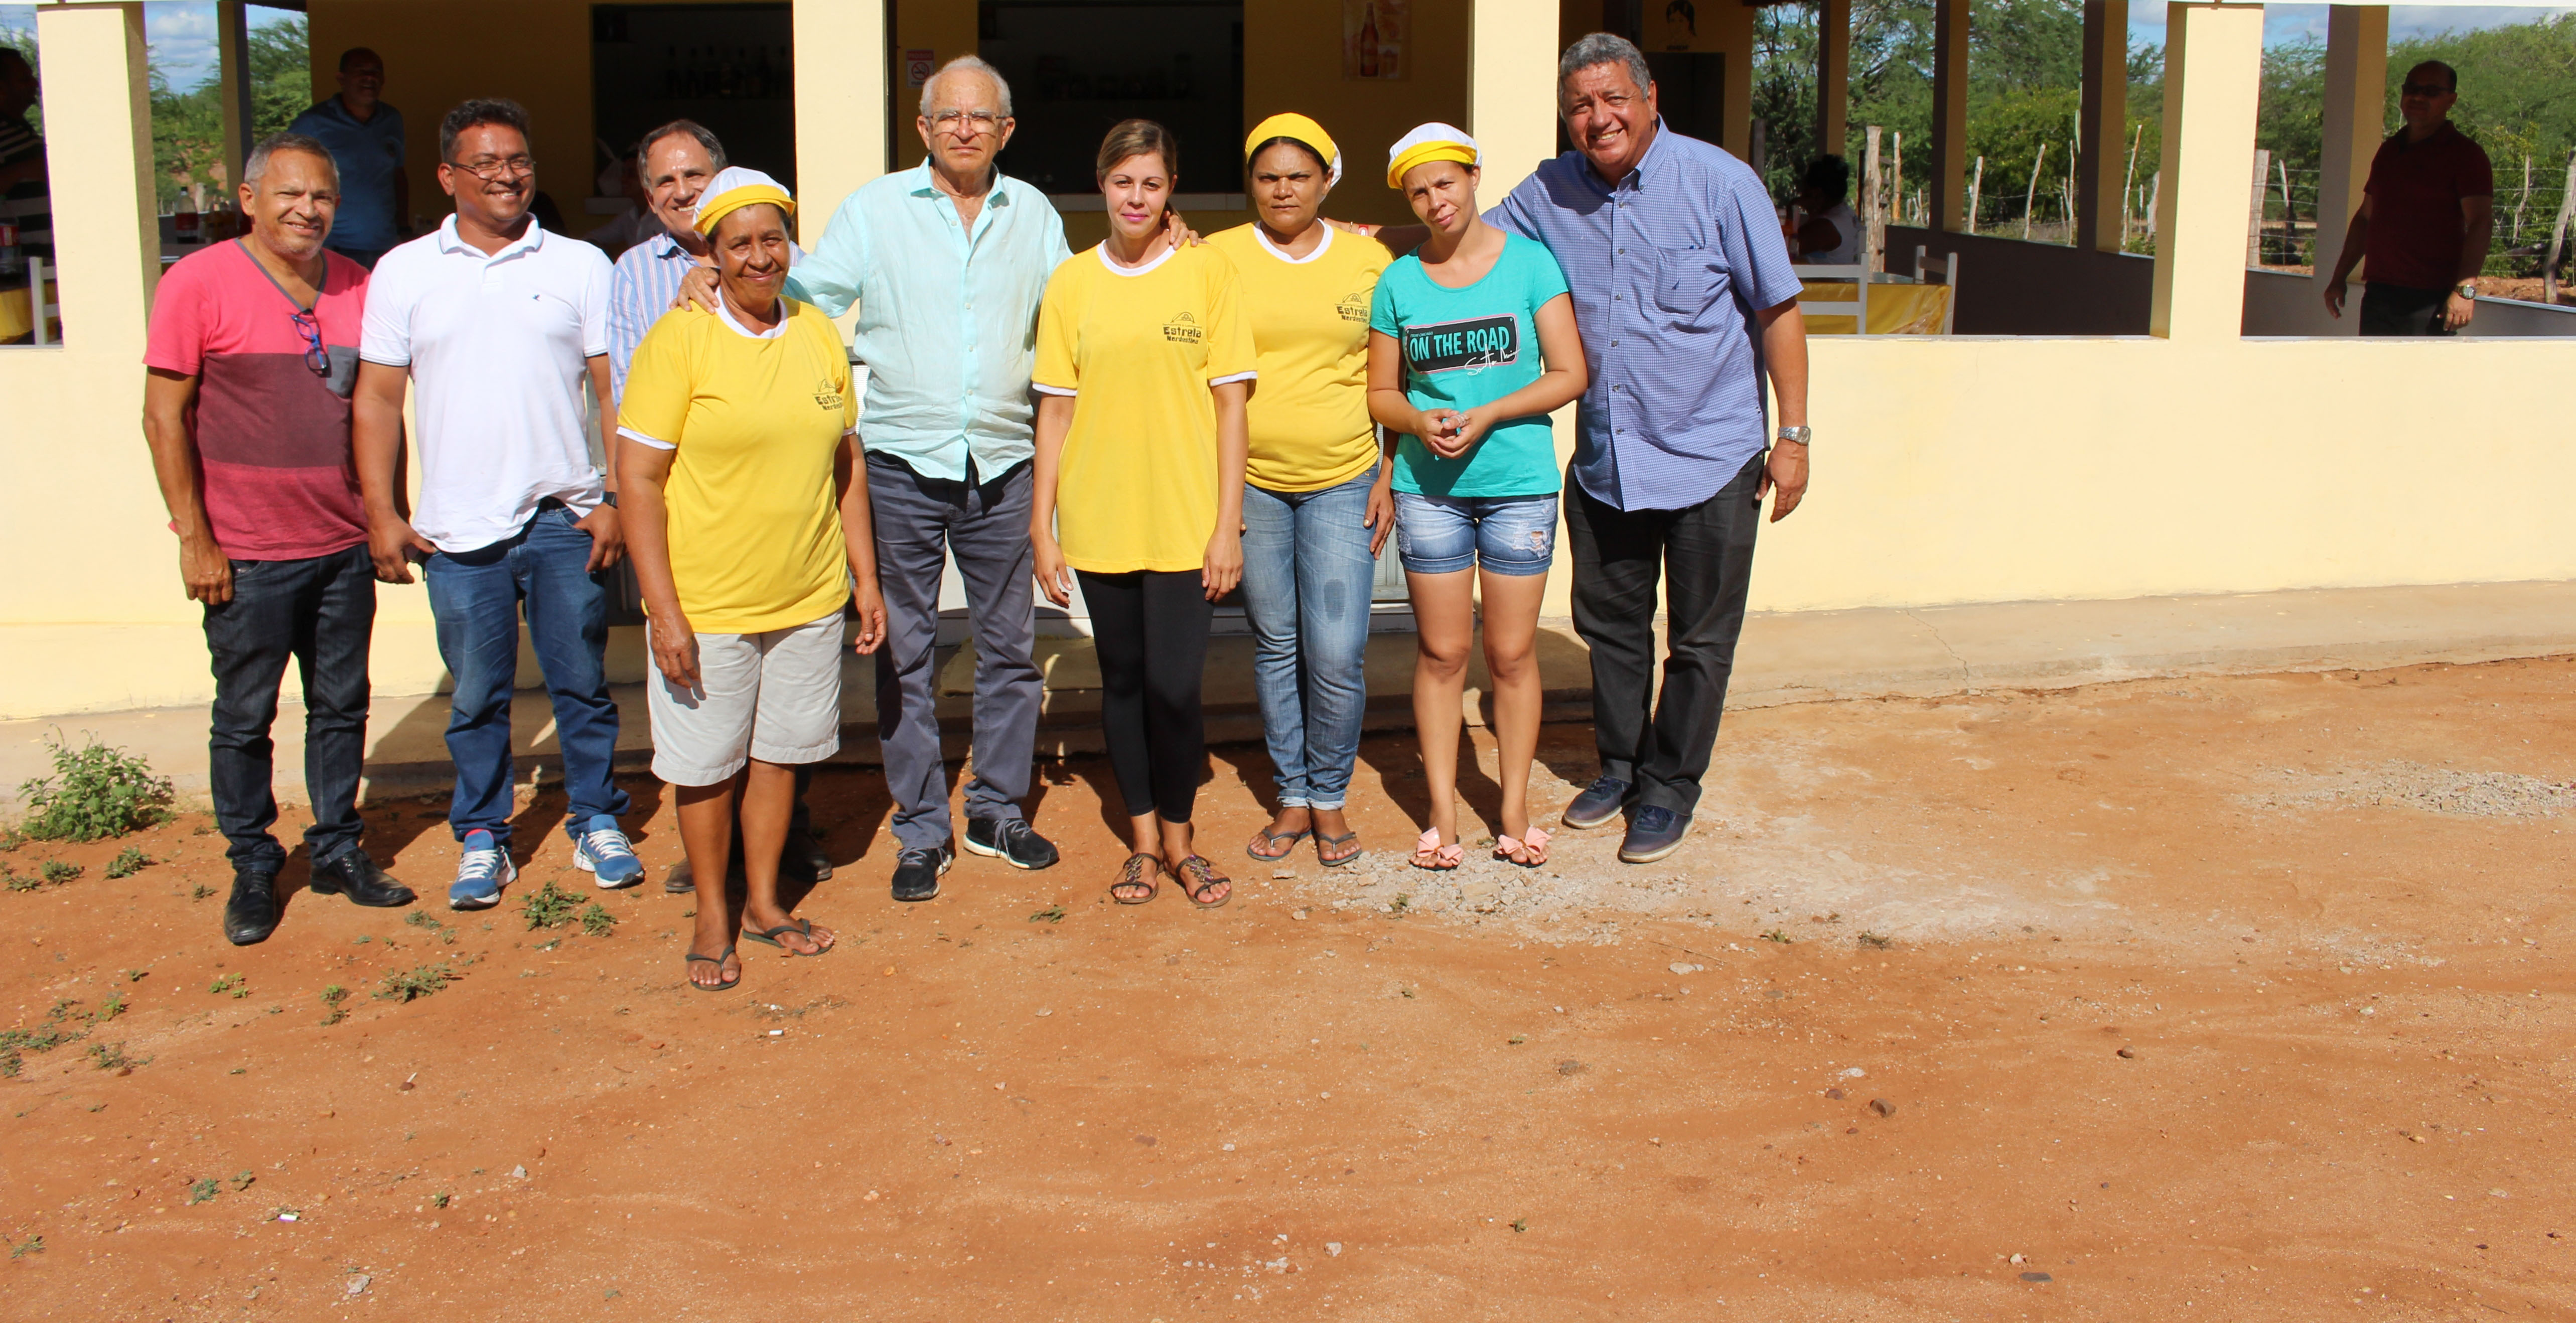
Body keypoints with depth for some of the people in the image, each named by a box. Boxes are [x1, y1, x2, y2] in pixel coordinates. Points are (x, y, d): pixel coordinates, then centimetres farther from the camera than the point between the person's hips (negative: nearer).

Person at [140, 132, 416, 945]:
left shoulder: (356, 286, 6)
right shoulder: (198, 283, -7)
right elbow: (164, 418, -7)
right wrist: (194, 539, -10)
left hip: (344, 546, 4)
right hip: (247, 556, -4)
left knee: (341, 706, 13)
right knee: (244, 718, 7)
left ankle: (339, 851, 27)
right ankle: (253, 868, 22)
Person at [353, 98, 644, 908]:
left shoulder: (580, 266, 5)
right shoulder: (404, 272, 7)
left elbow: (616, 391, 3)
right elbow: (379, 397, 7)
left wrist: (618, 498, -5)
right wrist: (381, 515, 1)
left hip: (565, 518, 0)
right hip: (458, 531, 1)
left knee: (582, 683, 7)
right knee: (476, 695, 8)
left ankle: (597, 823, 22)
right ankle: (481, 838, 22)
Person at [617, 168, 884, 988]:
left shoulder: (818, 333, 6)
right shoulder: (679, 340, -9)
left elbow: (846, 466, 13)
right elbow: (638, 480, -11)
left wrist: (866, 579, 10)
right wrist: (663, 611, -15)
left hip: (810, 598, 4)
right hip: (707, 604, -4)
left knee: (781, 752, 14)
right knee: (708, 765, 8)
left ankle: (764, 902, 31)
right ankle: (712, 918, 26)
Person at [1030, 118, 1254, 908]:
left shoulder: (1207, 271, 0)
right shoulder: (1072, 282, 5)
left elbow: (1230, 403, -1)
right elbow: (1056, 409, 6)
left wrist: (1228, 524, -6)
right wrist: (1042, 526, 3)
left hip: (1186, 522, -2)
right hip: (1099, 521, 2)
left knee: (1174, 686, -5)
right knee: (1123, 680, 11)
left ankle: (1178, 837, 18)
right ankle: (1143, 840, 26)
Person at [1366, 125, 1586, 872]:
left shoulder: (1528, 261, 0)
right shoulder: (1399, 281, 5)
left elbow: (1570, 375, -4)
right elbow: (1380, 393, 10)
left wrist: (1485, 416, -15)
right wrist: (1420, 421, -11)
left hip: (1520, 483, -1)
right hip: (1428, 487, 1)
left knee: (1512, 653, 5)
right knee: (1441, 652, 5)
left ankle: (1515, 811, 17)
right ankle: (1442, 813, 15)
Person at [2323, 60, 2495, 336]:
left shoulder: (2465, 155, -3)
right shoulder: (2388, 151, 18)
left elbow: (2480, 223, -12)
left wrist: (2466, 288, -23)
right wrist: (2339, 277, 20)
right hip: (2378, 292, 6)